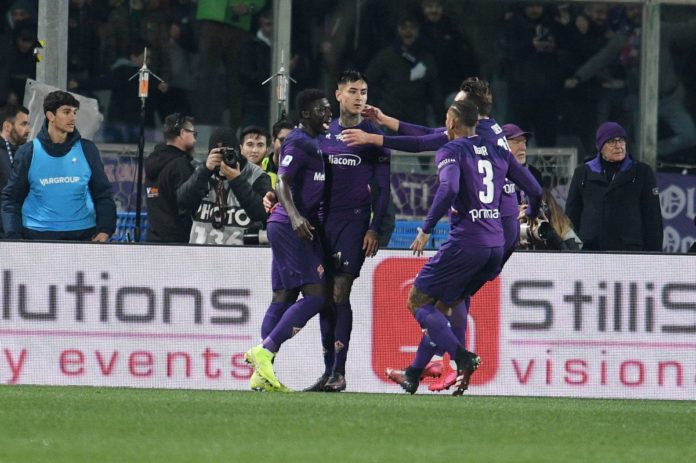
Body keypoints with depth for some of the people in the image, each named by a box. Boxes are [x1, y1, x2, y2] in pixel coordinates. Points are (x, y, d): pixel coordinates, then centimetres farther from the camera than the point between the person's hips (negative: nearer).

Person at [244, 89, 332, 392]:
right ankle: (264, 352, -16)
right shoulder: (298, 142, -11)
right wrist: (294, 216, -35)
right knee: (315, 295, -16)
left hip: (302, 228, 10)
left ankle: (262, 373, 7)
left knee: (284, 298, 8)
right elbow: (283, 183, -20)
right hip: (289, 227, -10)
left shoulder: (318, 141, 20)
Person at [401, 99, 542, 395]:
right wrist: (531, 215, 41)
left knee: (417, 301, 1)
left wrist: (426, 229, -16)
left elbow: (448, 189, -22)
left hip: (465, 243, -7)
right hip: (497, 244, 7)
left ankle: (462, 357, -18)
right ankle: (415, 373, 16)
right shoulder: (498, 152, 16)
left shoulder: (451, 151, -3)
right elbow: (534, 190, 19)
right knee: (441, 306, 19)